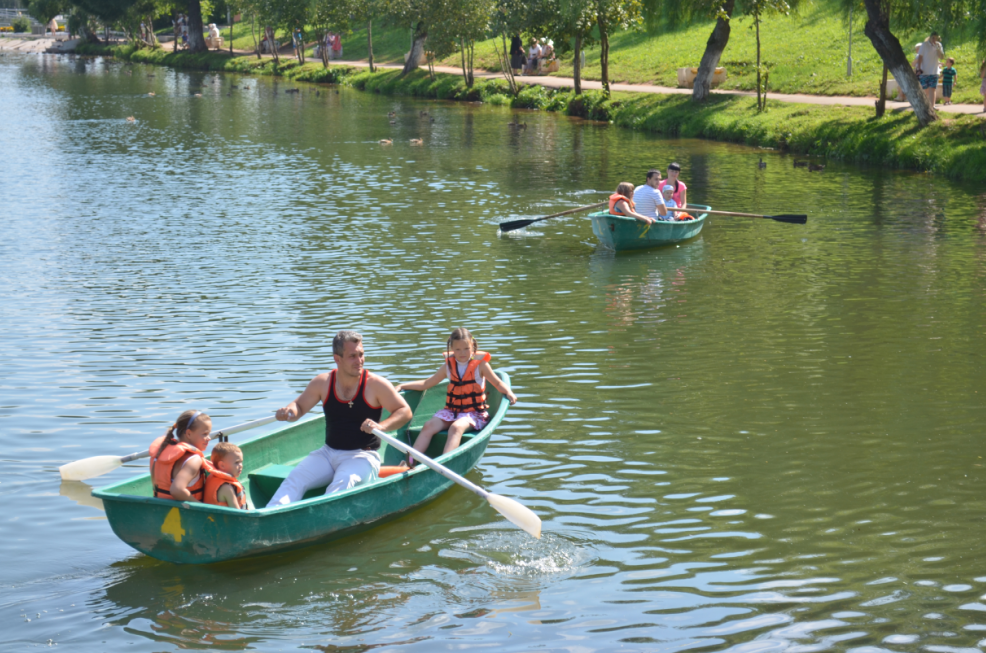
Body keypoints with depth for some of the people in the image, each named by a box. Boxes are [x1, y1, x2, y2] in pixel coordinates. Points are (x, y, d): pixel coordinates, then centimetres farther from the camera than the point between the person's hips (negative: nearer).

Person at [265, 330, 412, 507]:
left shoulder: (375, 384, -5)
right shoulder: (323, 383, 4)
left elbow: (405, 411, -3)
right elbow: (299, 406, 15)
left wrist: (381, 426, -22)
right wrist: (289, 412, -10)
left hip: (362, 456, -4)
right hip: (328, 453, 4)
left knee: (343, 482, -35)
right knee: (295, 479, -21)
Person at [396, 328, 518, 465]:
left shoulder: (480, 364, 1)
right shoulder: (449, 365, 11)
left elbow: (498, 383, 3)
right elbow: (427, 383, 19)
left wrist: (508, 392, -18)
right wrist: (402, 386, 14)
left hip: (474, 413, -4)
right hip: (451, 411, 4)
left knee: (456, 427, -36)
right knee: (428, 426, -23)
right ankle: (410, 462, -31)